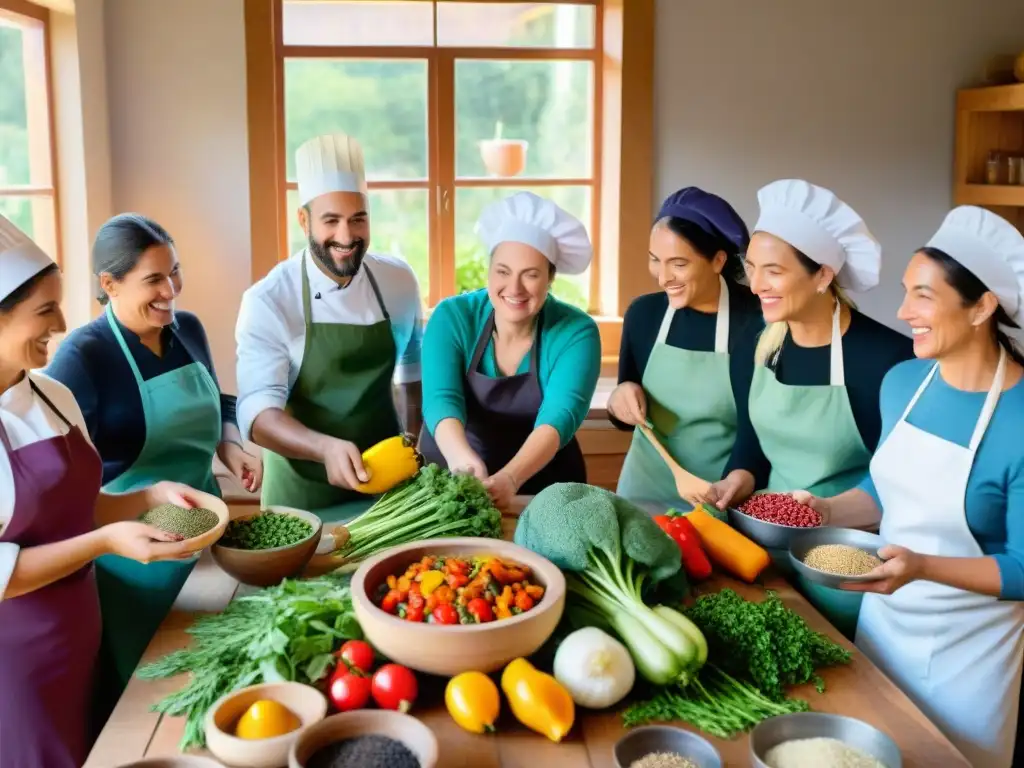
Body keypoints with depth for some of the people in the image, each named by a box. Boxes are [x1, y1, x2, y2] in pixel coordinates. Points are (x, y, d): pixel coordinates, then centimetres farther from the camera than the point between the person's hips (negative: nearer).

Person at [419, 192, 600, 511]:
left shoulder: (576, 332, -11)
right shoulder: (452, 317, -9)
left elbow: (560, 416, -23)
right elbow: (440, 400, -20)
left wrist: (510, 477, -40)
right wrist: (463, 459, -40)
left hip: (543, 491, -1)